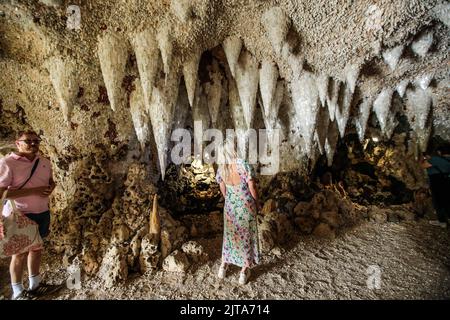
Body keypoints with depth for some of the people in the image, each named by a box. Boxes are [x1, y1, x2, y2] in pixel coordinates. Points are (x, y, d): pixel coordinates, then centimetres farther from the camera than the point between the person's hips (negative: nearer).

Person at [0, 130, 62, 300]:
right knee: (20, 253, 7)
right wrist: (33, 190, -24)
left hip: (42, 213, 6)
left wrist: (50, 187, -4)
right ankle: (17, 292, 26)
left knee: (36, 248, 17)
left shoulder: (45, 162, 4)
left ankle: (35, 284, 34)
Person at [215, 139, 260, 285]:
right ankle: (244, 270, 28)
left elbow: (223, 189, 4)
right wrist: (257, 202, 3)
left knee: (229, 234, 22)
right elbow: (252, 188, -15)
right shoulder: (244, 165, -22)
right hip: (246, 205, -3)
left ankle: (224, 265, 37)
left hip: (230, 205, 3)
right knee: (247, 235, 15)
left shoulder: (221, 168, -10)